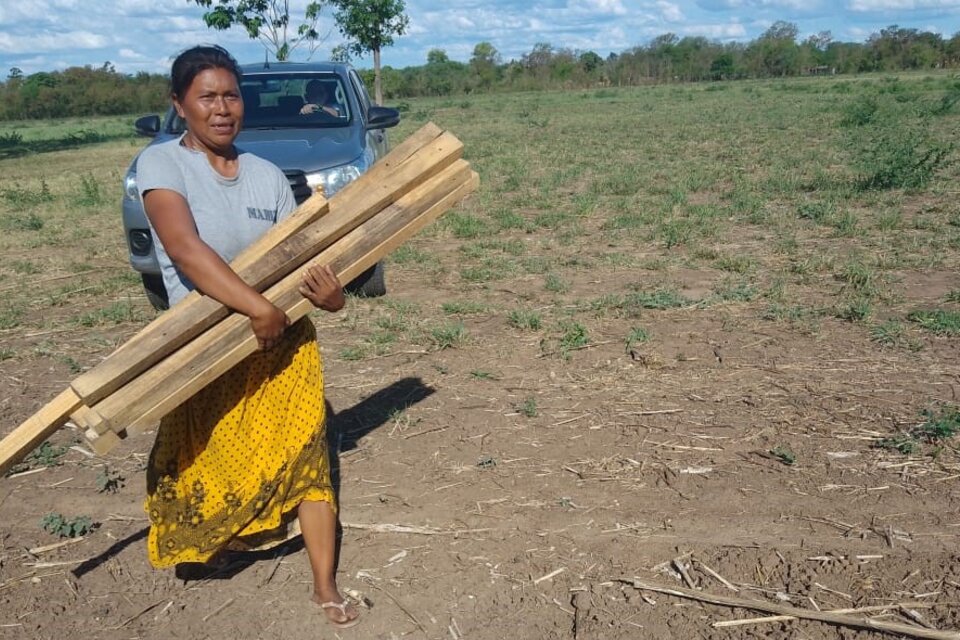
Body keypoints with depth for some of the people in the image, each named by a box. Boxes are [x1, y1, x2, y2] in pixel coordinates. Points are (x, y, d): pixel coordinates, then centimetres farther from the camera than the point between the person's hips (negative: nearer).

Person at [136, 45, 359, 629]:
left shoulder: (269, 176, 1)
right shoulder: (162, 164, -12)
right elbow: (185, 248, -28)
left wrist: (330, 294, -20)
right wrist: (258, 307, -36)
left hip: (284, 342, 3)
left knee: (306, 458, 1)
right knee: (205, 465, 15)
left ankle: (326, 586, 14)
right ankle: (206, 539, 48)